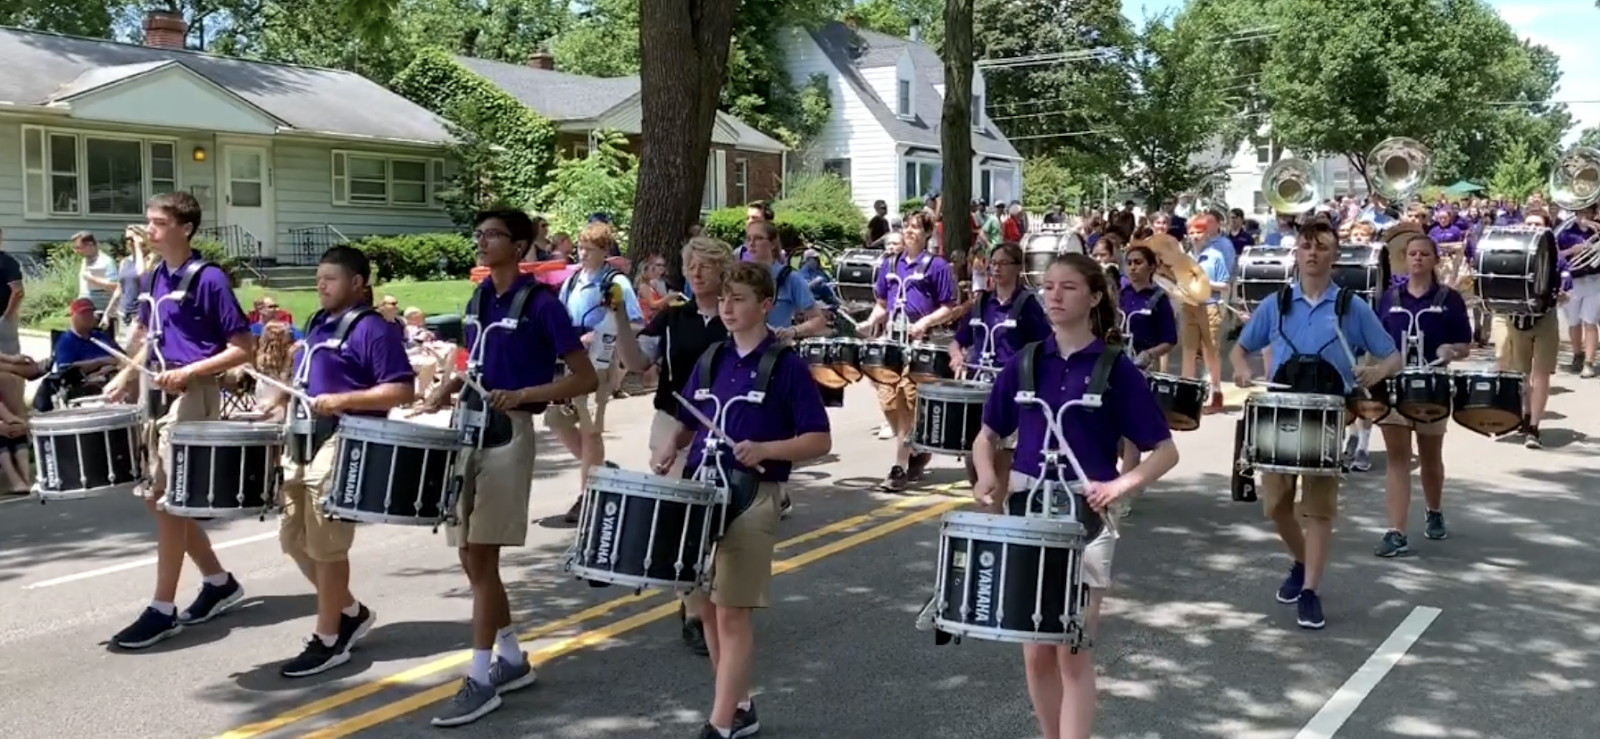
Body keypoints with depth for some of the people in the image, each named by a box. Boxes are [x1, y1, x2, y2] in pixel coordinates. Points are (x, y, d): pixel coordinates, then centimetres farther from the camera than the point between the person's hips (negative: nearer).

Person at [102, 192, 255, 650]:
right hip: (158, 396, 9)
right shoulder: (153, 278, 10)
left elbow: (243, 349, -14)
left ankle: (162, 610, 3)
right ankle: (219, 583, 25)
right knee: (157, 499, 12)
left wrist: (189, 372, -23)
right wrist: (125, 378, 9)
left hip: (193, 397, -9)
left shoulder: (209, 279, -13)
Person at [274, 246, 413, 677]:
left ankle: (329, 640, 9)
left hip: (344, 445, -10)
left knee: (326, 546, -4)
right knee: (293, 538, 14)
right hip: (304, 442, 10)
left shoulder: (373, 329, -12)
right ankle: (351, 611, 29)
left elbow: (401, 391, -18)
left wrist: (342, 401, -24)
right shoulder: (317, 324, 16)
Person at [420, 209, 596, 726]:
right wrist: (452, 386, 4)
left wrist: (521, 395, -22)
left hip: (508, 435, -8)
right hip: (469, 430, 8)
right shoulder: (479, 299, 11)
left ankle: (480, 679, 1)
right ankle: (512, 659, 25)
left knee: (480, 555, -7)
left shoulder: (541, 303, -11)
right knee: (470, 556, 10)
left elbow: (586, 379, -12)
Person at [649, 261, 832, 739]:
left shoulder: (786, 366, -7)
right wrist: (671, 446, -1)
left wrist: (764, 450, -23)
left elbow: (819, 440, -9)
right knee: (707, 606, 12)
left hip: (752, 498, -6)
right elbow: (689, 422, 20)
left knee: (732, 611, -6)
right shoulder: (711, 359, 10)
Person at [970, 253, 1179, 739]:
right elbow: (988, 434, 14)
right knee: (1035, 651, 10)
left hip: (1086, 518, -4)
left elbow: (1165, 451, -4)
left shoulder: (1115, 369, -6)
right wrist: (987, 476, -5)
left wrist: (1121, 485, -20)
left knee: (1073, 651, -4)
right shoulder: (1025, 363, 5)